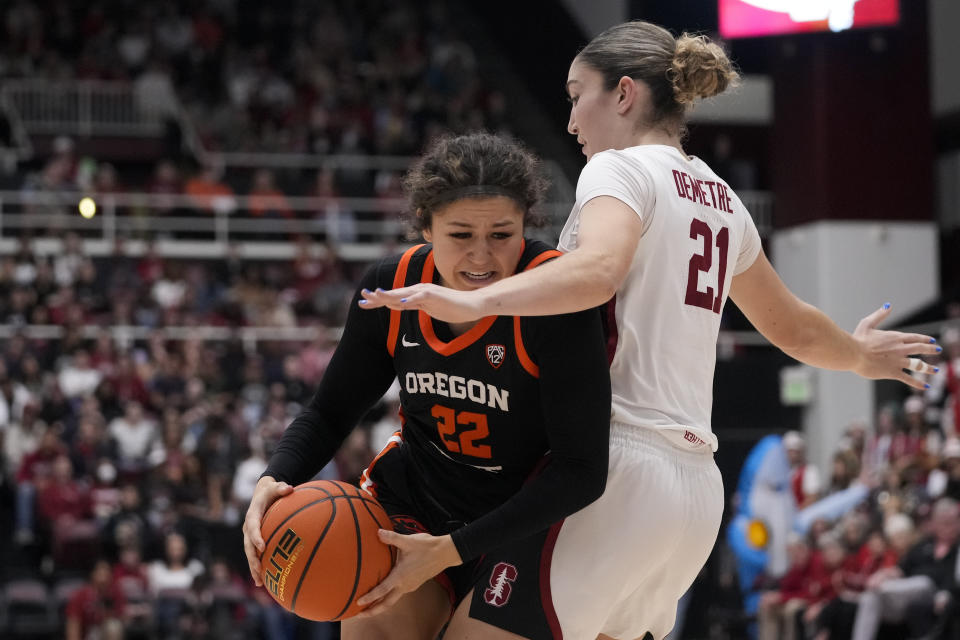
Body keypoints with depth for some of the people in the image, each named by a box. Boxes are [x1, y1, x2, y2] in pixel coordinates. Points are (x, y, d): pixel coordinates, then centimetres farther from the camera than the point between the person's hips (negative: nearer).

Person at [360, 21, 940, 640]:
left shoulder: (621, 168, -3)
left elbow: (598, 268, -26)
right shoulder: (721, 200, 20)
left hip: (619, 464, -8)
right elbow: (791, 327, 33)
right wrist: (860, 353, 54)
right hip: (697, 488, 8)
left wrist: (471, 302, -38)